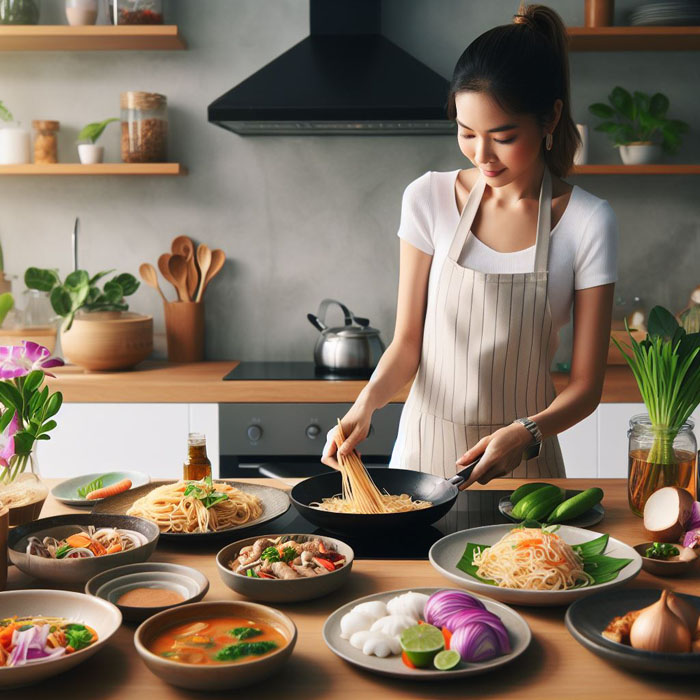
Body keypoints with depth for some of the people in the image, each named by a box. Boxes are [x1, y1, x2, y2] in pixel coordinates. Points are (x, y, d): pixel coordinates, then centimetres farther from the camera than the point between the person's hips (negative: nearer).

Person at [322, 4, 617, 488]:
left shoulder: (588, 222, -9)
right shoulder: (430, 199, -5)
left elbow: (586, 385, -7)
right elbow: (408, 342, 0)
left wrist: (526, 434, -24)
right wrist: (367, 402, -18)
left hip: (524, 463, 0)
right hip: (425, 448, 1)